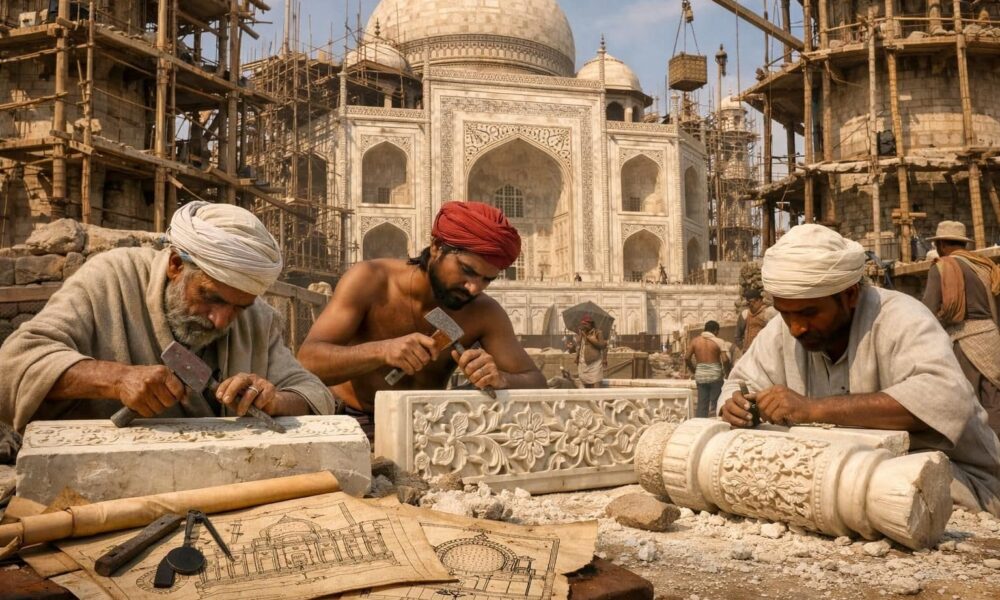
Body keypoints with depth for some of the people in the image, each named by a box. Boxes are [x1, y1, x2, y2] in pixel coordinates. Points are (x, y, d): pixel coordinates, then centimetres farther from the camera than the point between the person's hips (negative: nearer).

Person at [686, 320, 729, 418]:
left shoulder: (695, 340, 4)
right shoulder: (719, 341, -6)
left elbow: (687, 358, 0)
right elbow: (725, 360, -15)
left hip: (700, 376, 3)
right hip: (715, 375, -3)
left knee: (702, 405, 10)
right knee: (715, 404, 5)